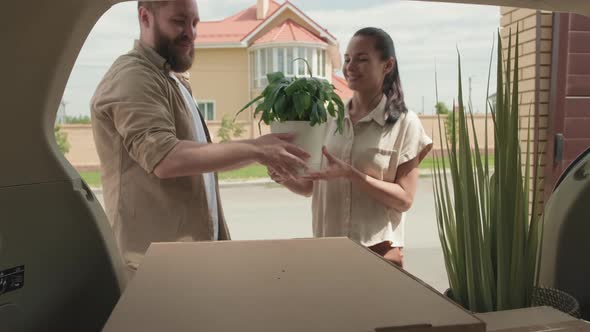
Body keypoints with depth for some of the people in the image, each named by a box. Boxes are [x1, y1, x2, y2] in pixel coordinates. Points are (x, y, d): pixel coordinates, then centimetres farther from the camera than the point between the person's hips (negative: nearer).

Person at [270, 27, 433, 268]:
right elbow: (311, 186, 7)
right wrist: (285, 179, -14)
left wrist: (350, 173, -23)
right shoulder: (330, 119, 3)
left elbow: (404, 199, -12)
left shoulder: (405, 123, -8)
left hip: (378, 251, -3)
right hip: (326, 247, 4)